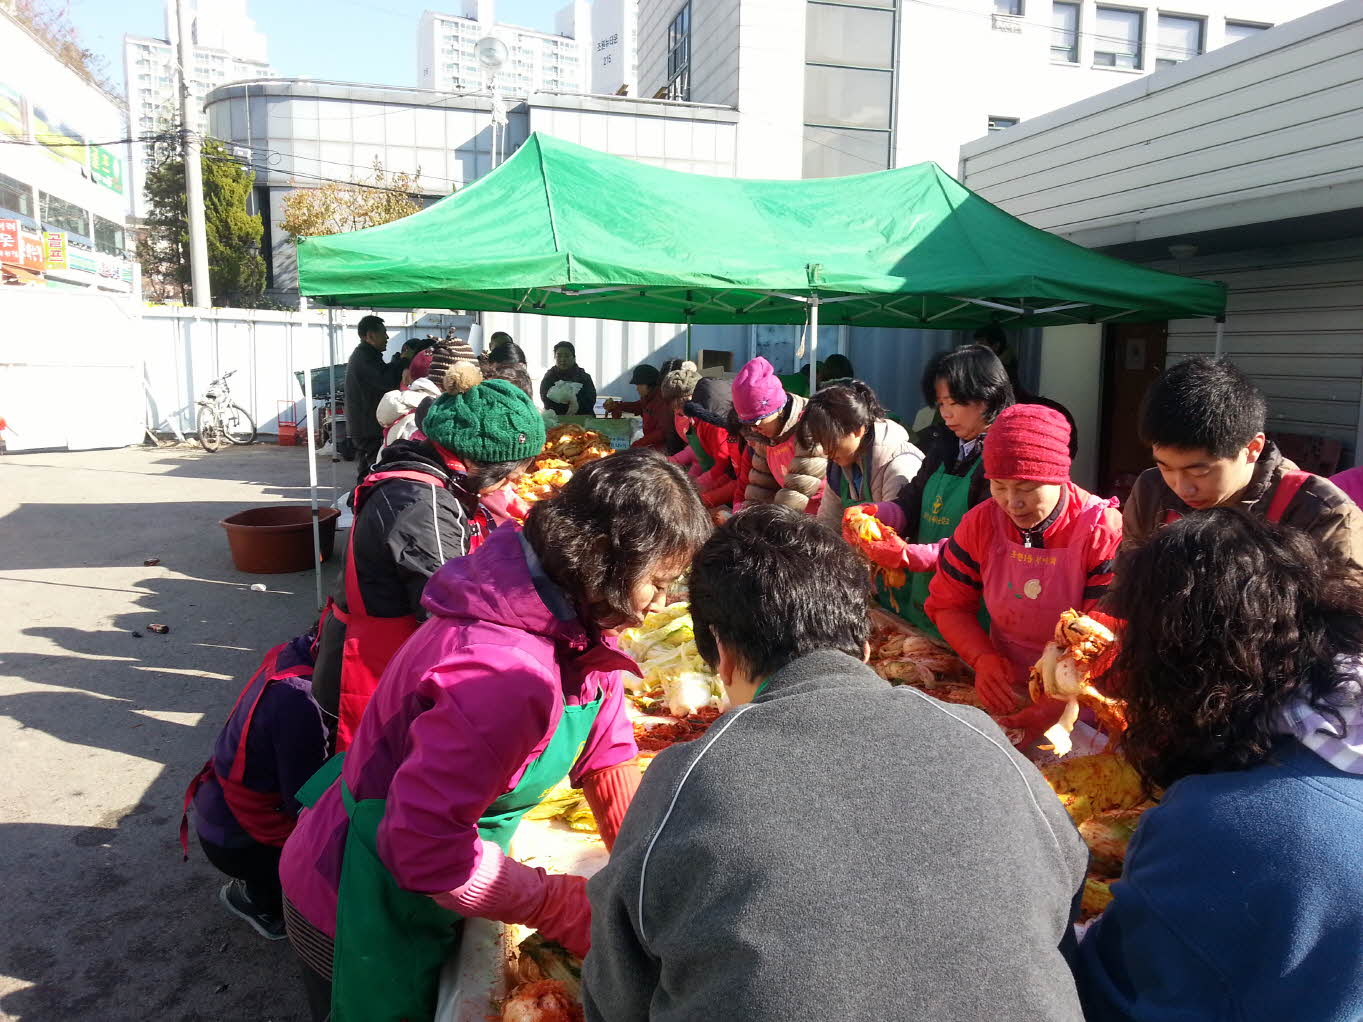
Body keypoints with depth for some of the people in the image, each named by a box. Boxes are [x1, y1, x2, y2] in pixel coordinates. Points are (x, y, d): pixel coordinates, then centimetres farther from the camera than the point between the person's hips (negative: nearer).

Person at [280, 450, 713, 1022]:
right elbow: (427, 848, -34)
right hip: (362, 917, -8)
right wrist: (574, 913, -24)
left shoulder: (579, 626, -8)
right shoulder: (503, 674, -37)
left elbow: (608, 759, -2)